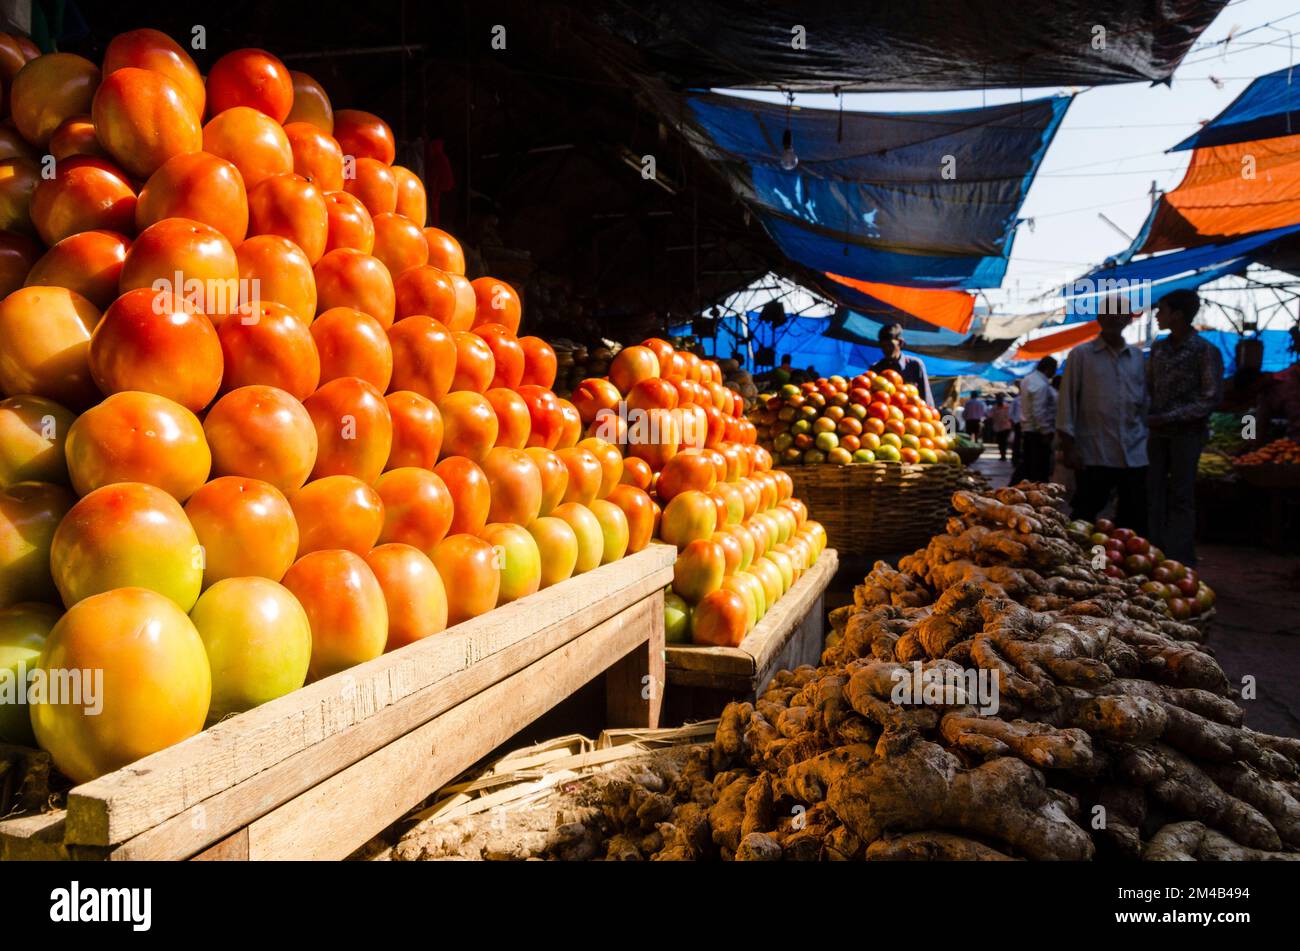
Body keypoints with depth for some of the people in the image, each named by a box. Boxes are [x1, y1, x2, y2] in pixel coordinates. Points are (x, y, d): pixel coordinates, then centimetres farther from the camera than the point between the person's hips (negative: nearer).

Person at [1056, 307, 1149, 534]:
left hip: (1134, 455, 4)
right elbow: (1067, 400, -2)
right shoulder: (1081, 355, 1)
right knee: (1084, 519, 2)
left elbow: (1144, 402, 15)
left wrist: (1148, 440, 10)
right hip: (1094, 455, -4)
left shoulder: (1138, 357, 12)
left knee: (1135, 520, 8)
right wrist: (1069, 446, -8)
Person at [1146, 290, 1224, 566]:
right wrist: (1148, 416, -1)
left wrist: (1168, 417, -17)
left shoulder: (1205, 351, -9)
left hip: (1187, 432, -6)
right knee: (1155, 494, 8)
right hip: (1157, 432, 6)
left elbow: (1211, 399, -11)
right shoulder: (1158, 347, 8)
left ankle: (1180, 562, 4)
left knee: (1181, 498, -2)